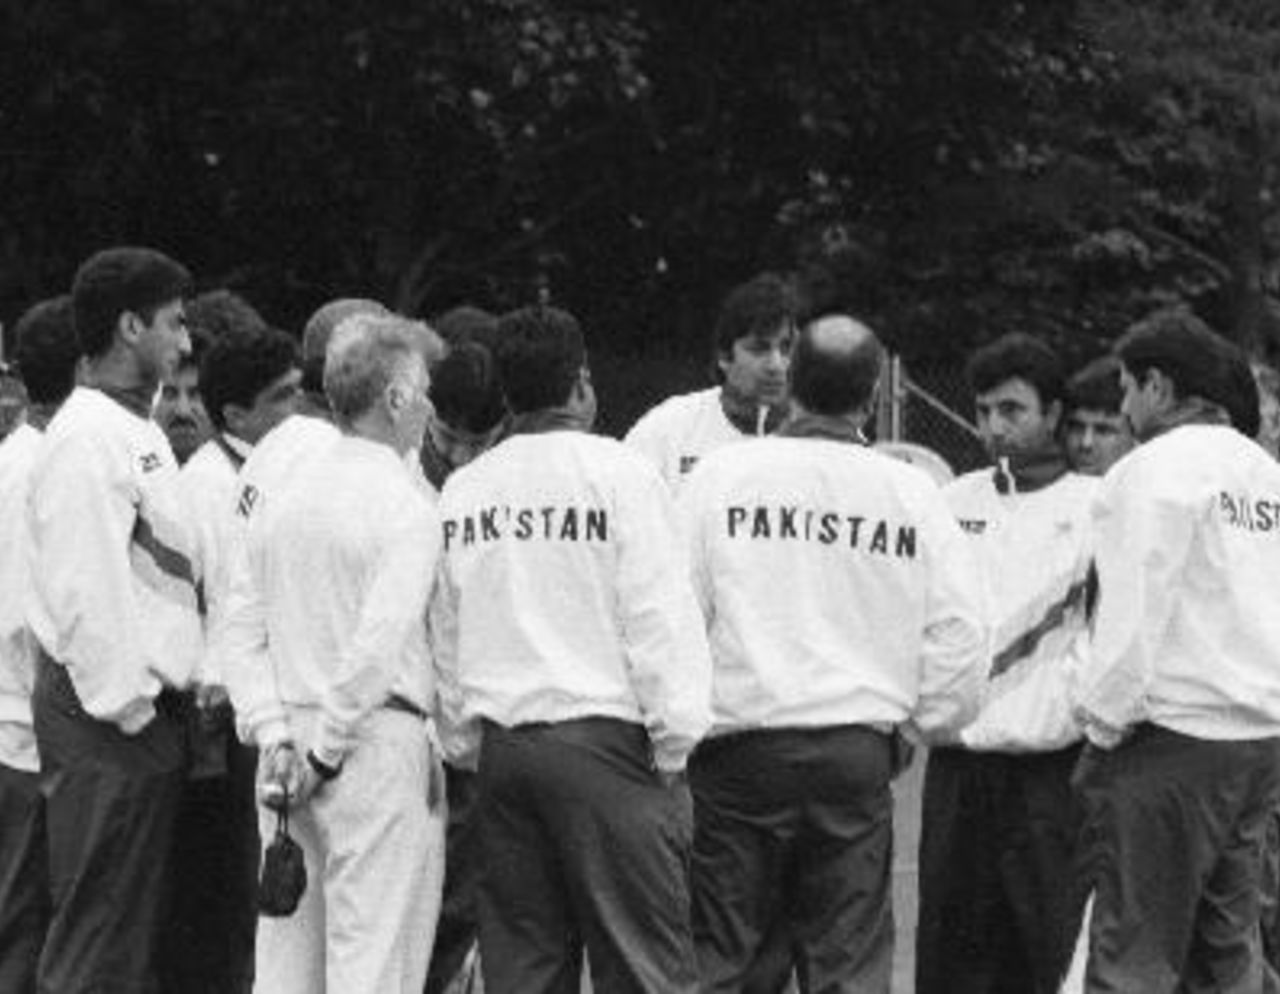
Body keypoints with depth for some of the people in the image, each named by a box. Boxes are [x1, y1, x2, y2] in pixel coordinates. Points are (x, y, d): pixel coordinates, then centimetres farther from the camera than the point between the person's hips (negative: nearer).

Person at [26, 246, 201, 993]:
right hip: (107, 717, -10)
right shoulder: (89, 439, -15)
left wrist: (164, 697, 15)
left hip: (145, 711, 10)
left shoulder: (137, 430, 18)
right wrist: (129, 706, -19)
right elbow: (85, 594, -21)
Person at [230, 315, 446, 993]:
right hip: (380, 744, -7)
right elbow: (380, 641, -18)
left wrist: (275, 733, 2)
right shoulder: (406, 509, -10)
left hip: (289, 757, 7)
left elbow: (246, 632, 7)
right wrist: (326, 749, -12)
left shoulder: (279, 503, 10)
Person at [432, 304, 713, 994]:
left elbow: (445, 638, 13)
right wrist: (674, 747, -4)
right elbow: (661, 622, -10)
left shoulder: (462, 491, 9)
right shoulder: (618, 476, -7)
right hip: (604, 737, -5)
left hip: (500, 746, 5)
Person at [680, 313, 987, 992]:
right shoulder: (911, 494, 1)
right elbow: (959, 636, 3)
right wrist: (934, 720, 20)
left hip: (740, 749, -1)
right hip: (860, 753, 1)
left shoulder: (721, 476, -4)